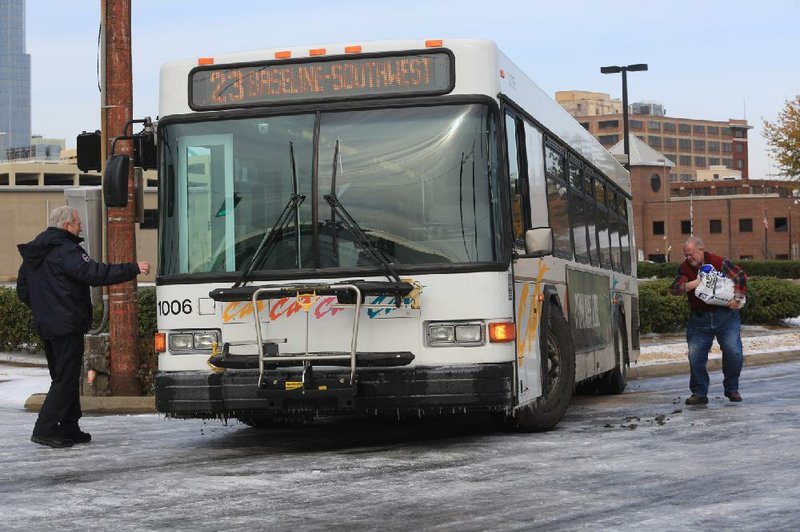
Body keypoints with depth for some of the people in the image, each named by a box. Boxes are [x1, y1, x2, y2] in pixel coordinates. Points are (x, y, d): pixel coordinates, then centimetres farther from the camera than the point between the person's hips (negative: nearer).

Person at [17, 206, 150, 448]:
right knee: (66, 379, -5)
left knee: (63, 377, 15)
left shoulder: (33, 254, 15)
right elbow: (93, 273, -26)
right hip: (67, 326, -9)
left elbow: (23, 291, 21)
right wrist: (133, 269, -23)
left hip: (45, 325, 9)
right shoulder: (65, 250, -15)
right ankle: (45, 430, -9)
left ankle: (69, 430, 18)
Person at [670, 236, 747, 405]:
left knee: (734, 352, -8)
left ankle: (732, 389, 12)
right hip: (699, 319, 3)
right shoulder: (685, 268, 4)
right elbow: (675, 288, -5)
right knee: (695, 356, -3)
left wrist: (737, 298, -17)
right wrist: (690, 285, -24)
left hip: (725, 315, -2)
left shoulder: (719, 262, -5)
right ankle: (699, 393, 8)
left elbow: (741, 277, -7)